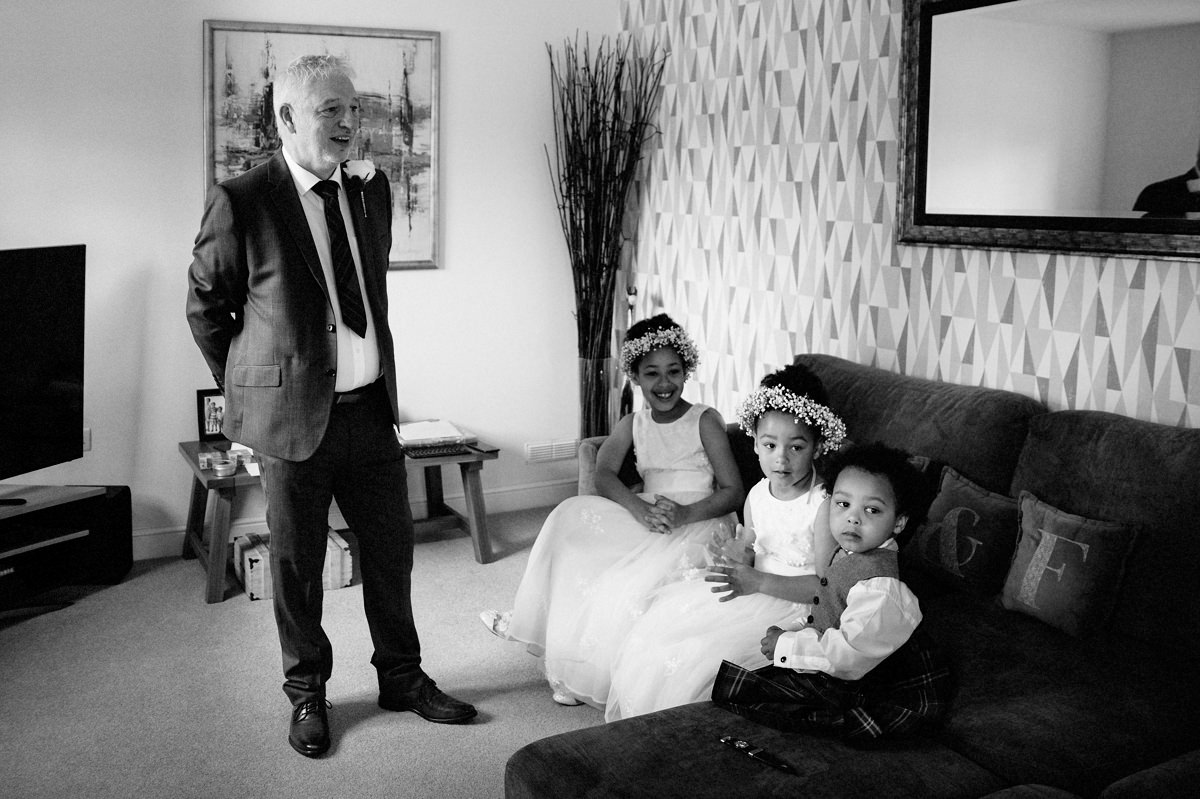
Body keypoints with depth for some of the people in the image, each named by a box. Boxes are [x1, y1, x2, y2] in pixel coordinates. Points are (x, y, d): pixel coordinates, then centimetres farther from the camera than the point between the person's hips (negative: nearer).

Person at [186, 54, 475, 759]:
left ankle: (402, 676, 33)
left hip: (372, 405, 5)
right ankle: (307, 694, 29)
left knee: (392, 548, 14)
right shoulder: (242, 202, -11)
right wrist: (247, 386, 6)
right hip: (293, 412, -5)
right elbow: (206, 305, 1)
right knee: (297, 562, 9)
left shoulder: (372, 190, 6)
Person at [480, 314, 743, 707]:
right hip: (646, 517, 5)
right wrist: (640, 509, -25)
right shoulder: (632, 424, 11)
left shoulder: (705, 420, -3)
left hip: (697, 523, -5)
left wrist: (684, 514, -23)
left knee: (632, 581, -31)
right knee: (574, 517, -18)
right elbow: (604, 475, -5)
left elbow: (733, 492, -7)